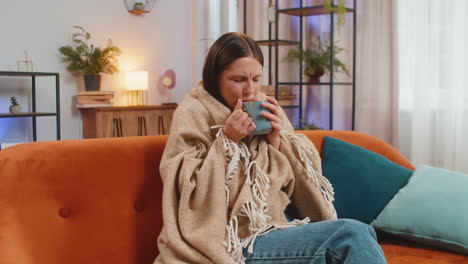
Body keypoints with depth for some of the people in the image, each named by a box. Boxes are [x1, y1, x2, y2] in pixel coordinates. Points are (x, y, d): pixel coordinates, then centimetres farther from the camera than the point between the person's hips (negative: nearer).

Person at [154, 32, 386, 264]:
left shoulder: (265, 111, 10)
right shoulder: (193, 114, -4)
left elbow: (305, 177, 10)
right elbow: (189, 191, -10)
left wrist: (276, 140, -7)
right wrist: (226, 141, -16)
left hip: (272, 228, 6)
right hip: (235, 243, -6)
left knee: (359, 234, -18)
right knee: (353, 235, -22)